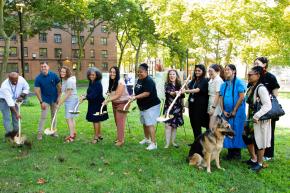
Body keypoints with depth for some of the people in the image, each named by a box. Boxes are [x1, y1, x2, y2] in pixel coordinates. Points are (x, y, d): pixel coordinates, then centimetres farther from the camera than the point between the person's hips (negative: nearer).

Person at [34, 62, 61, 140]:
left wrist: (59, 97, -4)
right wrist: (41, 102, -17)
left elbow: (59, 86, -1)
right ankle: (39, 132, 6)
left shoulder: (53, 75, -9)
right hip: (45, 100, -2)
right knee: (43, 116, -3)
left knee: (54, 115, 11)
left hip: (54, 99, 2)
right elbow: (37, 90, -12)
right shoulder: (38, 78, -11)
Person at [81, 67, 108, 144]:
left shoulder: (98, 83, -17)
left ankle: (96, 136, 11)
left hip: (98, 104, -9)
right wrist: (84, 97, -5)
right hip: (92, 104, 9)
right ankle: (99, 135, 30)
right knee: (95, 120, 16)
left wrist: (85, 97, -24)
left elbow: (94, 95, -24)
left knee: (96, 120, -1)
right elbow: (89, 93, 12)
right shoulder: (91, 82, 8)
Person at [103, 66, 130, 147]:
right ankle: (119, 137, 23)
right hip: (114, 103, 8)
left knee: (120, 121, -8)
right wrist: (107, 100, -5)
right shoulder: (111, 82, 5)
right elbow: (112, 94, 11)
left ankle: (121, 140, 0)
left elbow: (118, 95, -24)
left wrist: (107, 100, -26)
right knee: (117, 121, 11)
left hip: (122, 103, -7)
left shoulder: (120, 82, -19)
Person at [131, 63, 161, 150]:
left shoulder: (149, 81, -19)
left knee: (149, 124, -12)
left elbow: (147, 93, -28)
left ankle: (154, 143, -7)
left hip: (151, 106, -9)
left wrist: (135, 97, -31)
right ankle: (147, 139, 35)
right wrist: (133, 97, 2)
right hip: (143, 106, 9)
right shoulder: (139, 80, 9)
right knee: (144, 123, 17)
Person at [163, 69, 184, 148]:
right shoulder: (167, 84, -3)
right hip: (169, 107, -4)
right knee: (168, 125, -7)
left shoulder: (179, 85, 8)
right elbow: (170, 93, -22)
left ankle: (173, 142, 22)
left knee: (175, 125, 10)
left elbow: (181, 97, 14)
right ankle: (167, 143, -3)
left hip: (177, 107, 4)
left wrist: (183, 106, 16)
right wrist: (175, 93, -42)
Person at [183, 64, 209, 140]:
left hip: (200, 105, -7)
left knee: (197, 124, -4)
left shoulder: (204, 80, -8)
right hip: (192, 104, 7)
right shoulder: (193, 80, 12)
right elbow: (189, 90, 16)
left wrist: (186, 91, -34)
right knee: (193, 123, 10)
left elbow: (197, 90, -23)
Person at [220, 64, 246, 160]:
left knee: (236, 132, 0)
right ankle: (230, 152, 20)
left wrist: (234, 111, -12)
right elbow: (221, 98, 10)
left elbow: (241, 97, -12)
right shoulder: (224, 85, 12)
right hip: (226, 113, 5)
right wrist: (223, 111, -2)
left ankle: (237, 153, 13)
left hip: (237, 112, -5)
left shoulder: (239, 82, -6)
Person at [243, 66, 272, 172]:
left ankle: (260, 163, 22)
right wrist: (249, 116, 13)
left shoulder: (261, 88, -19)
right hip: (251, 118, 9)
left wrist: (257, 116, -25)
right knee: (247, 137, 14)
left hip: (260, 119, -8)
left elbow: (268, 105, -24)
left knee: (259, 141, 4)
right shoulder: (251, 88, 7)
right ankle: (253, 159, 33)